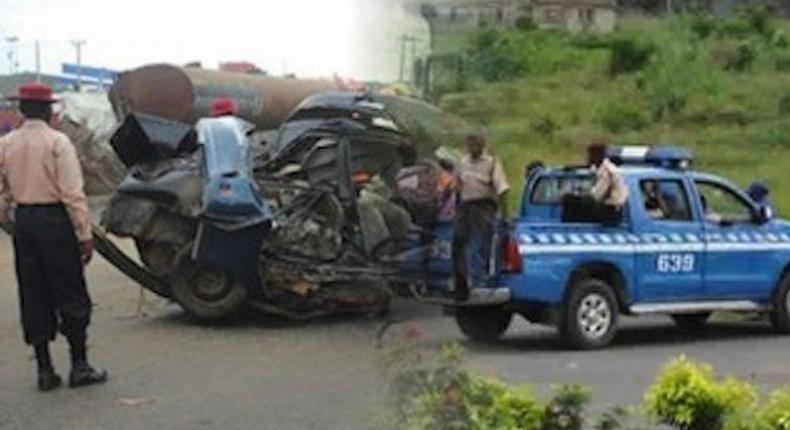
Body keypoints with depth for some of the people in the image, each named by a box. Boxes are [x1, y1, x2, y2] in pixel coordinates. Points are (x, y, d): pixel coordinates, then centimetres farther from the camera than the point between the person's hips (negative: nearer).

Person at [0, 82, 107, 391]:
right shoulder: (57, 142, -11)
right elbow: (72, 193, -14)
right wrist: (85, 235, -12)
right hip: (54, 219, -5)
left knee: (34, 296, 10)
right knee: (71, 295, 3)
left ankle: (44, 369, 13)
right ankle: (79, 366, 6)